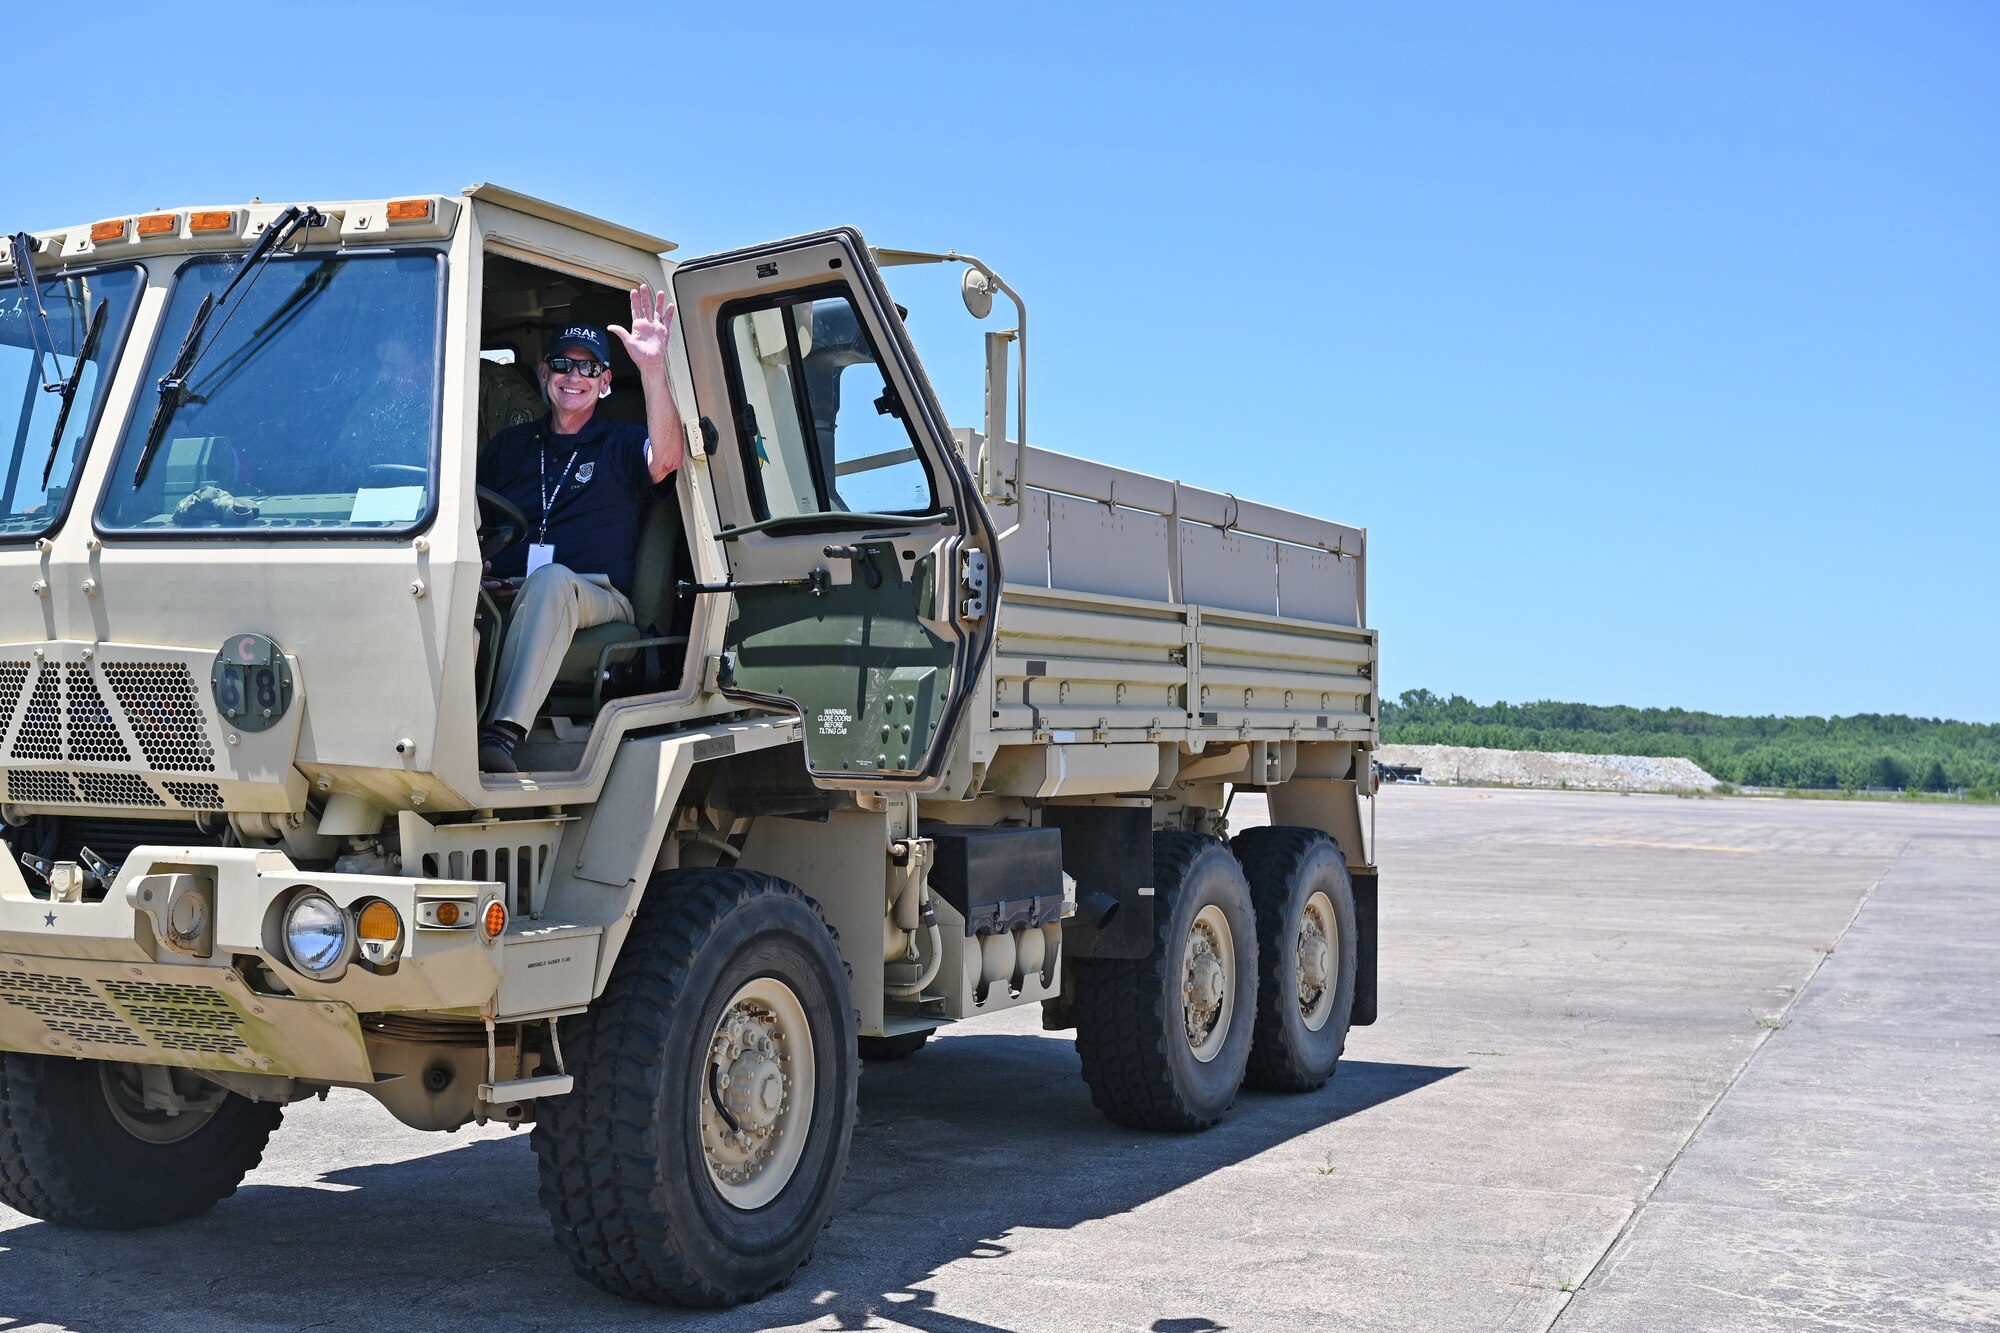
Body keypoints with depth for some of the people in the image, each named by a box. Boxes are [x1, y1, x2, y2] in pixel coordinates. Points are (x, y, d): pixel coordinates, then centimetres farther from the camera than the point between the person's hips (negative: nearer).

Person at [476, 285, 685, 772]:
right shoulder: (510, 444, 27)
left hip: (594, 596, -3)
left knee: (552, 579, -40)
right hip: (504, 591, 3)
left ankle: (504, 734, -53)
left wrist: (652, 367, -20)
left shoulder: (621, 445, 17)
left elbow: (666, 458, -8)